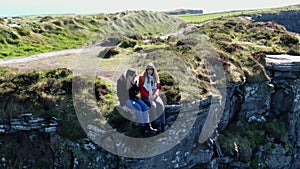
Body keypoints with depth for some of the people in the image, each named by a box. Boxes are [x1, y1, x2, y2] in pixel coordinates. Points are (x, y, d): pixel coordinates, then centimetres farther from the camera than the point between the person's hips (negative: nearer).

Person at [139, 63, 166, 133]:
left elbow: (158, 87, 11)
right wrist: (148, 96, -14)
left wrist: (155, 94, -9)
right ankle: (156, 124, -27)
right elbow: (141, 89, -4)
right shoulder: (142, 77, 0)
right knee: (153, 105, -33)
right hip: (146, 96, -3)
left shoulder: (155, 77, 13)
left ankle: (163, 124, -28)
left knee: (161, 105, -26)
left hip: (154, 95, 3)